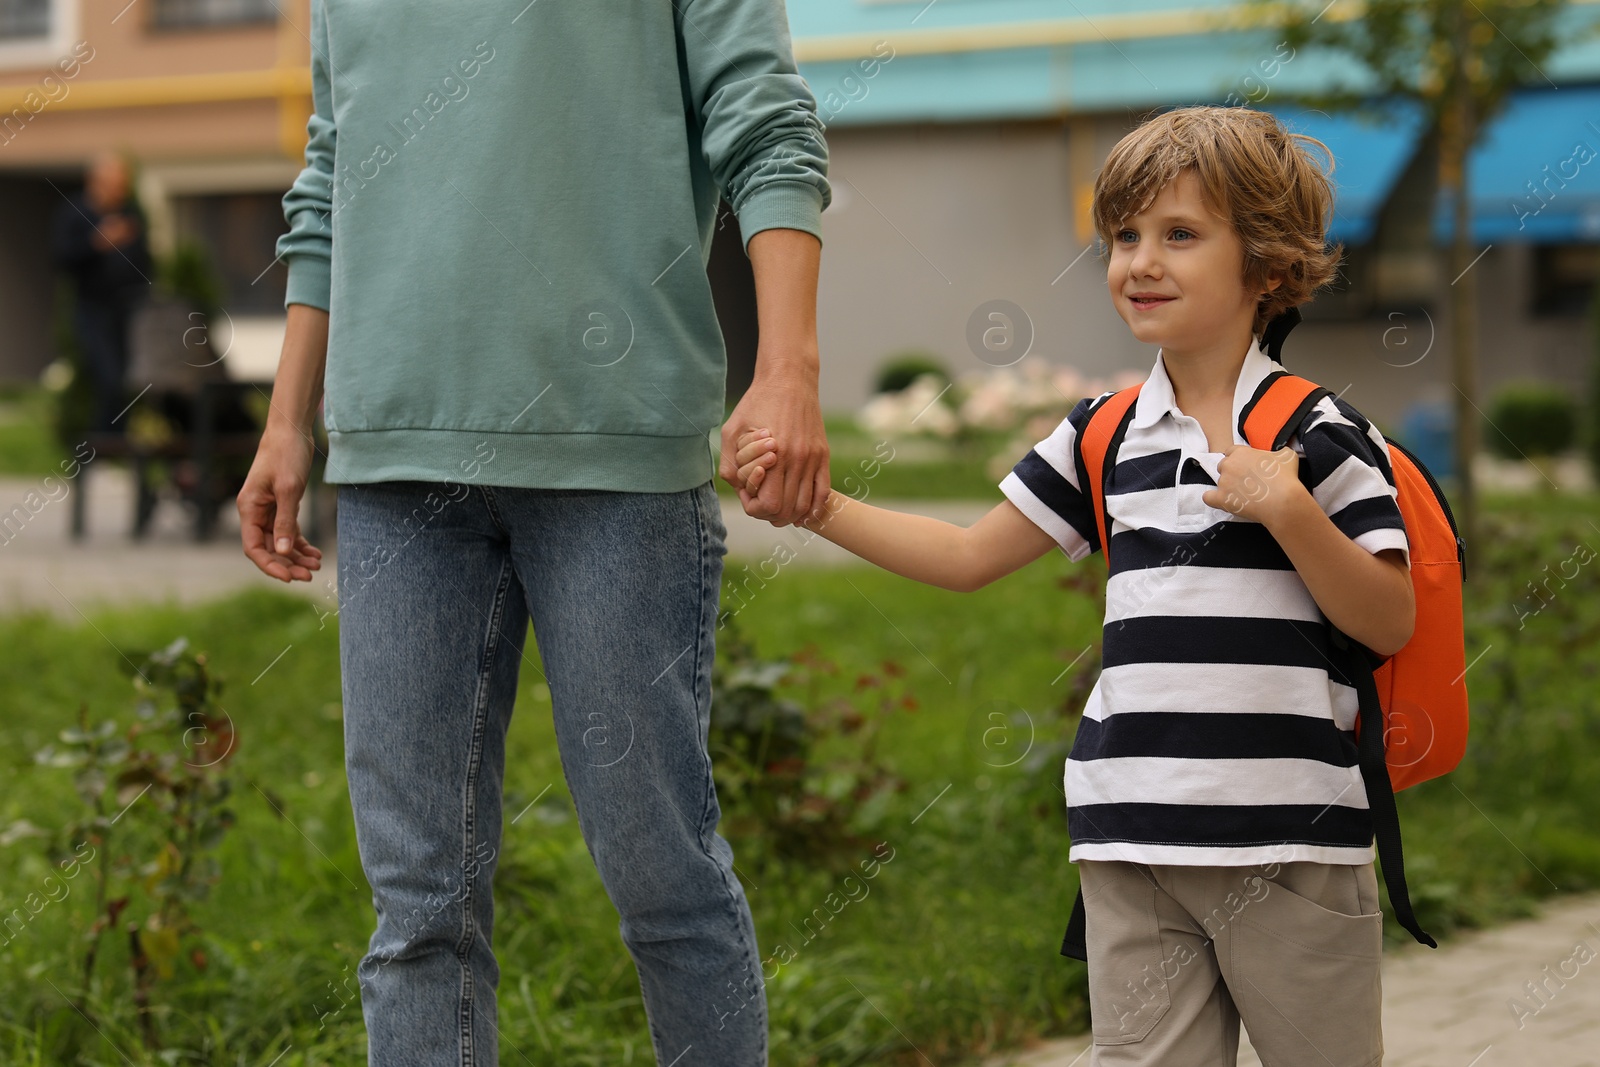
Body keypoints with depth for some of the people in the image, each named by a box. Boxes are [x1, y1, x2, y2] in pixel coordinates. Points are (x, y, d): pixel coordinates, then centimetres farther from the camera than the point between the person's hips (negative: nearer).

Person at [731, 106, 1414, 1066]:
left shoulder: (1318, 436, -3)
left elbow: (1391, 624, -6)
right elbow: (969, 558, 16)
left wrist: (1287, 511, -18)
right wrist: (814, 505, 7)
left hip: (1290, 843, -4)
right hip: (1132, 844, 4)